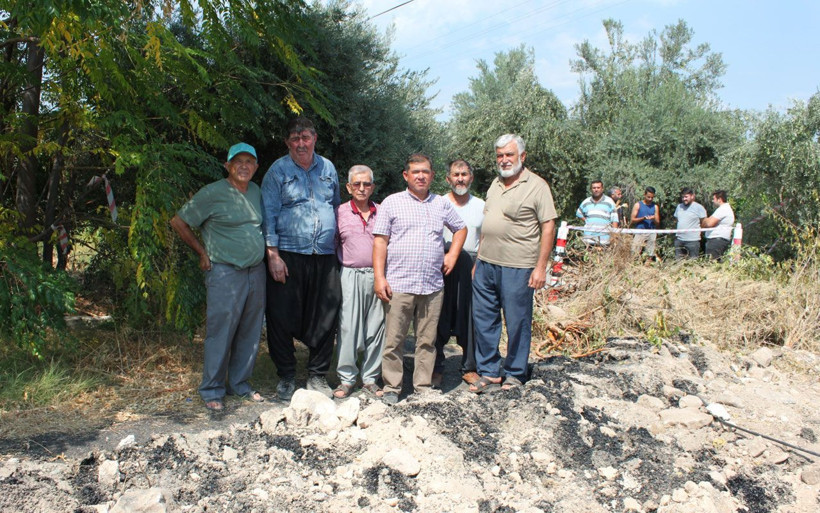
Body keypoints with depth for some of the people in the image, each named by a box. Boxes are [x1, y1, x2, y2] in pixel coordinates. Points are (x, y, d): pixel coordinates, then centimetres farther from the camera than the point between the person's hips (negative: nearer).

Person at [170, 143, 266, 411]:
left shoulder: (256, 191, 11)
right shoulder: (212, 193, -8)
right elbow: (178, 222, -3)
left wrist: (267, 254, 13)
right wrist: (202, 252, -1)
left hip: (256, 271, 6)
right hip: (225, 273, -6)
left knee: (250, 332, 11)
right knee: (221, 333, -1)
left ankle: (240, 383, 26)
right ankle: (212, 390, 13)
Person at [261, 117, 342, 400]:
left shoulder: (328, 168, 13)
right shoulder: (278, 171, 1)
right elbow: (269, 215, -3)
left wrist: (337, 246, 20)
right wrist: (273, 254, -11)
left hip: (324, 257, 3)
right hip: (288, 256, -3)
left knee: (325, 319, 5)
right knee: (283, 318, 0)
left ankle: (317, 376, 20)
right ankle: (286, 377, 16)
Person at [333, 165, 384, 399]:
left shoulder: (382, 212, 9)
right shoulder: (340, 213, 5)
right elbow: (332, 245, 10)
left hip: (377, 276, 2)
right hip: (350, 276, -1)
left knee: (376, 327, 5)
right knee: (348, 328, -2)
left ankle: (370, 377, 17)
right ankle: (346, 378, 9)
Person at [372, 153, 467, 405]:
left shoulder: (442, 204, 13)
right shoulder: (392, 202, 3)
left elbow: (460, 229, 28)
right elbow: (380, 242, -1)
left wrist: (452, 255, 13)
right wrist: (379, 277, -9)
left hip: (433, 285, 3)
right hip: (398, 285, -3)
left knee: (427, 340, 8)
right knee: (394, 340, 0)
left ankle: (423, 388, 20)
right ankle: (391, 388, 12)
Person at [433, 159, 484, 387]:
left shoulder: (480, 205, 11)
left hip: (472, 267, 2)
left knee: (472, 319, 5)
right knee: (440, 319, 3)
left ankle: (470, 368, 18)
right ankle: (436, 368, 15)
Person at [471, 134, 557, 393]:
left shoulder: (536, 186, -7)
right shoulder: (496, 184, 15)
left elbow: (548, 226, -9)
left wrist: (541, 267, -14)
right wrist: (479, 258, 16)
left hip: (517, 267, -7)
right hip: (486, 264, 7)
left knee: (517, 323, 4)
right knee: (483, 319, 10)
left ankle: (514, 374, 20)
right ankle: (489, 372, 22)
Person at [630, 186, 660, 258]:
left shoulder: (655, 207, 13)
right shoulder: (638, 205, 6)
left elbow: (658, 223, 13)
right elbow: (632, 220, 1)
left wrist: (654, 219, -10)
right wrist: (643, 218, -14)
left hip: (651, 233, 3)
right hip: (640, 232, -3)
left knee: (650, 255, 0)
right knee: (634, 254, -10)